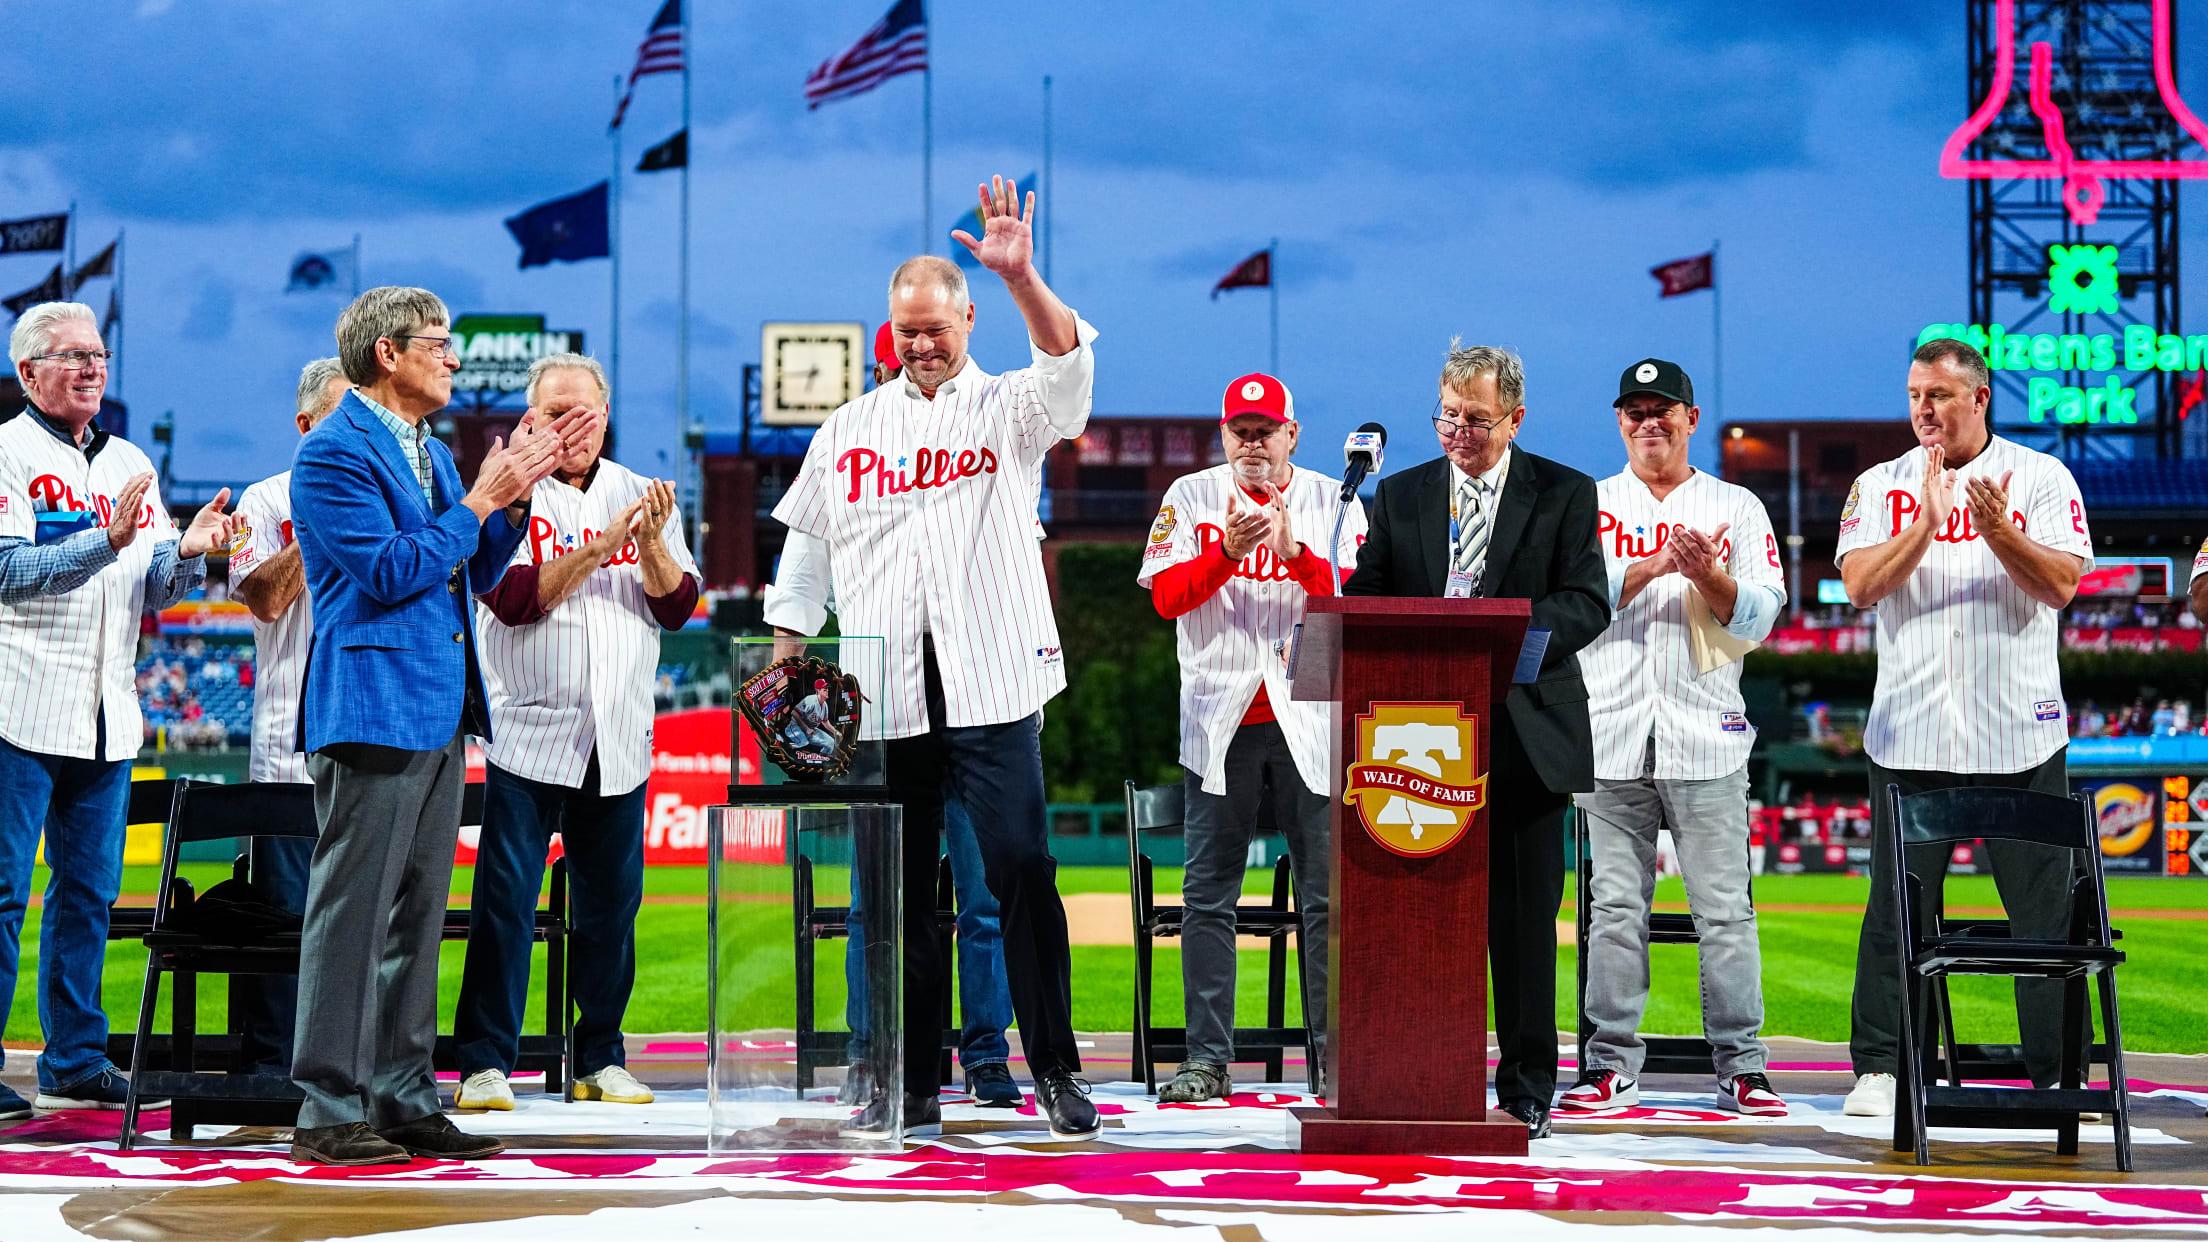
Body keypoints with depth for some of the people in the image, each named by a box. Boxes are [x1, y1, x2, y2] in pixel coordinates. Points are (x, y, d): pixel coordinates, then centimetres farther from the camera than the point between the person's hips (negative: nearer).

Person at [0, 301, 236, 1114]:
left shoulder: (129, 464, 17)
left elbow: (155, 589, 14)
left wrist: (187, 554, -7)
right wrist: (107, 540, -23)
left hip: (106, 713, 6)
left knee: (89, 891, 10)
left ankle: (74, 1060, 17)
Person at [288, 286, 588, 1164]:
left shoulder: (431, 453, 19)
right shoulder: (335, 452, -10)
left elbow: (475, 572, 20)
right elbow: (387, 572, -17)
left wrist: (517, 491, 7)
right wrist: (479, 503, -11)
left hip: (438, 711, 9)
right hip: (372, 709, -9)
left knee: (416, 916, 10)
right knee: (353, 914, -7)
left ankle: (403, 1099, 15)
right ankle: (329, 1113, -5)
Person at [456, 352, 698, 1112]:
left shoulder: (639, 495, 13)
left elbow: (678, 608, 5)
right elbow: (513, 598, -13)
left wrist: (652, 546, -12)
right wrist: (599, 547, -19)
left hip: (618, 743, 4)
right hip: (528, 732, -4)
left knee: (611, 904, 7)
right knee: (505, 899, -7)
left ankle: (602, 1059, 17)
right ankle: (485, 1061, -3)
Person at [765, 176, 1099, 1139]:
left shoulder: (1008, 410, 7)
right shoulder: (848, 431, 16)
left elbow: (1070, 365, -14)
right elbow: (804, 555, 20)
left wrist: (1020, 275, -28)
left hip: (991, 690, -3)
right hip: (882, 699, 3)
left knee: (1023, 875, -8)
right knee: (899, 895, 5)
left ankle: (1056, 1072, 0)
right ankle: (912, 1086, 11)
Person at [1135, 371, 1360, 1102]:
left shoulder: (1333, 502, 7)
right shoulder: (1191, 498, 8)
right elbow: (1166, 596, -3)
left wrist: (1295, 554, -19)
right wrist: (1227, 552, -19)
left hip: (1312, 719, 0)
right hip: (1219, 717, 0)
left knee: (1327, 893, 0)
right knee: (1208, 896, 0)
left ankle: (1334, 1054, 6)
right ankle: (1207, 1060, 3)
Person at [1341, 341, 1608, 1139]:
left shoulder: (1565, 495, 5)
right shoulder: (1401, 496, 13)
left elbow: (1587, 603, -4)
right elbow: (1364, 599, 9)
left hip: (1526, 735, -2)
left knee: (1525, 914, 1)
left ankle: (1528, 1086, 9)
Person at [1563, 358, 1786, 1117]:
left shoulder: (1736, 507, 11)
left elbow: (1761, 614, 1)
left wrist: (1707, 576, -17)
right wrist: (1656, 565, -15)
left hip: (1706, 737, 0)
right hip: (1612, 737, 1)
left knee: (1725, 905, -2)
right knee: (1615, 905, 1)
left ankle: (1741, 1067, 2)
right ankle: (1612, 1065, 6)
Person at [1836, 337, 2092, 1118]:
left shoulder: (2042, 479, 4)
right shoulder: (1881, 486, 9)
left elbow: (2062, 585, -7)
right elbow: (1860, 585, -5)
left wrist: (1999, 533, -23)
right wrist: (1926, 524, -17)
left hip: (2020, 734, -1)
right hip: (1910, 732, 1)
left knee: (2044, 909, 1)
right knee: (1897, 907, 2)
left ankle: (2058, 1075, 7)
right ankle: (1880, 1067, 8)